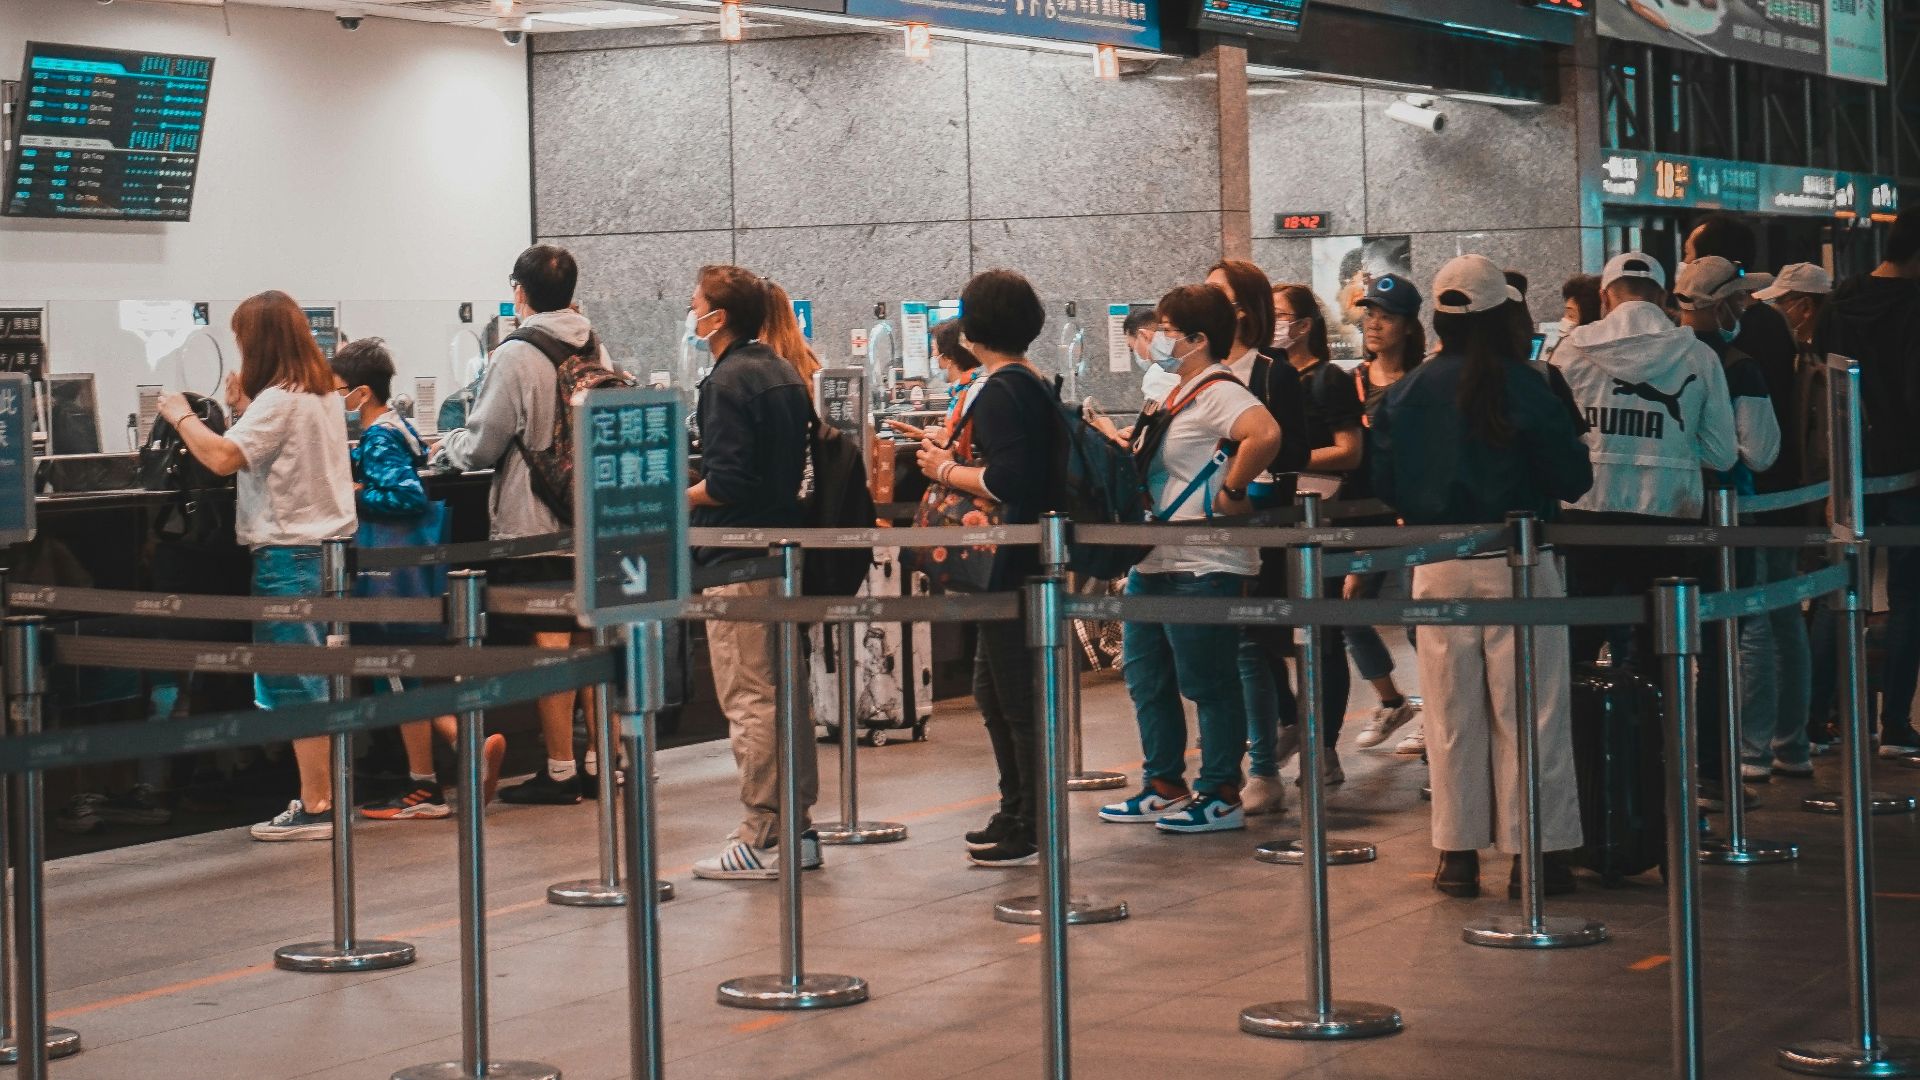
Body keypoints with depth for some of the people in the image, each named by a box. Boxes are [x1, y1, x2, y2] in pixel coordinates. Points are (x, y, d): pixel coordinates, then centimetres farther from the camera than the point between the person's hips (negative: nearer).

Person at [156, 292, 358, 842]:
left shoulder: (278, 401, -14)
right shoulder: (325, 395, 13)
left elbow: (223, 457, -25)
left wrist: (182, 416, -11)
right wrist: (242, 410, 13)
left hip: (288, 551, -9)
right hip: (330, 544, 9)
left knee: (292, 683, -5)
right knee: (320, 681, 14)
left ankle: (315, 807, -5)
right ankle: (326, 795, 18)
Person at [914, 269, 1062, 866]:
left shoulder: (1002, 391, -17)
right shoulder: (1038, 384, 14)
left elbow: (1007, 481, -26)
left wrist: (947, 471, -11)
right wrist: (954, 459, 19)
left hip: (1009, 562, -11)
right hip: (1029, 553, 11)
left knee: (1018, 696, -4)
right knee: (994, 689, 20)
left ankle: (1035, 831, 1)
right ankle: (1016, 812, 29)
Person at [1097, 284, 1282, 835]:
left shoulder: (1219, 393, -17)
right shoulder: (1179, 395, 15)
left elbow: (1265, 434, -35)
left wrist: (1232, 494, -27)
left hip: (1203, 567, -11)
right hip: (1154, 562, 11)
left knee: (1207, 682, -1)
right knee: (1146, 676, 15)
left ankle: (1221, 796, 8)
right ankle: (1165, 787, 25)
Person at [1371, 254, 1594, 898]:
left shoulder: (1405, 394, 0)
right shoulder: (1523, 388, -10)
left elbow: (1384, 487, 5)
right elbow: (1573, 480, -9)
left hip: (1438, 568, 3)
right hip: (1517, 565, -3)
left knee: (1451, 717, 10)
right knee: (1528, 711, 2)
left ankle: (1457, 854, 14)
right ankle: (1538, 852, 3)